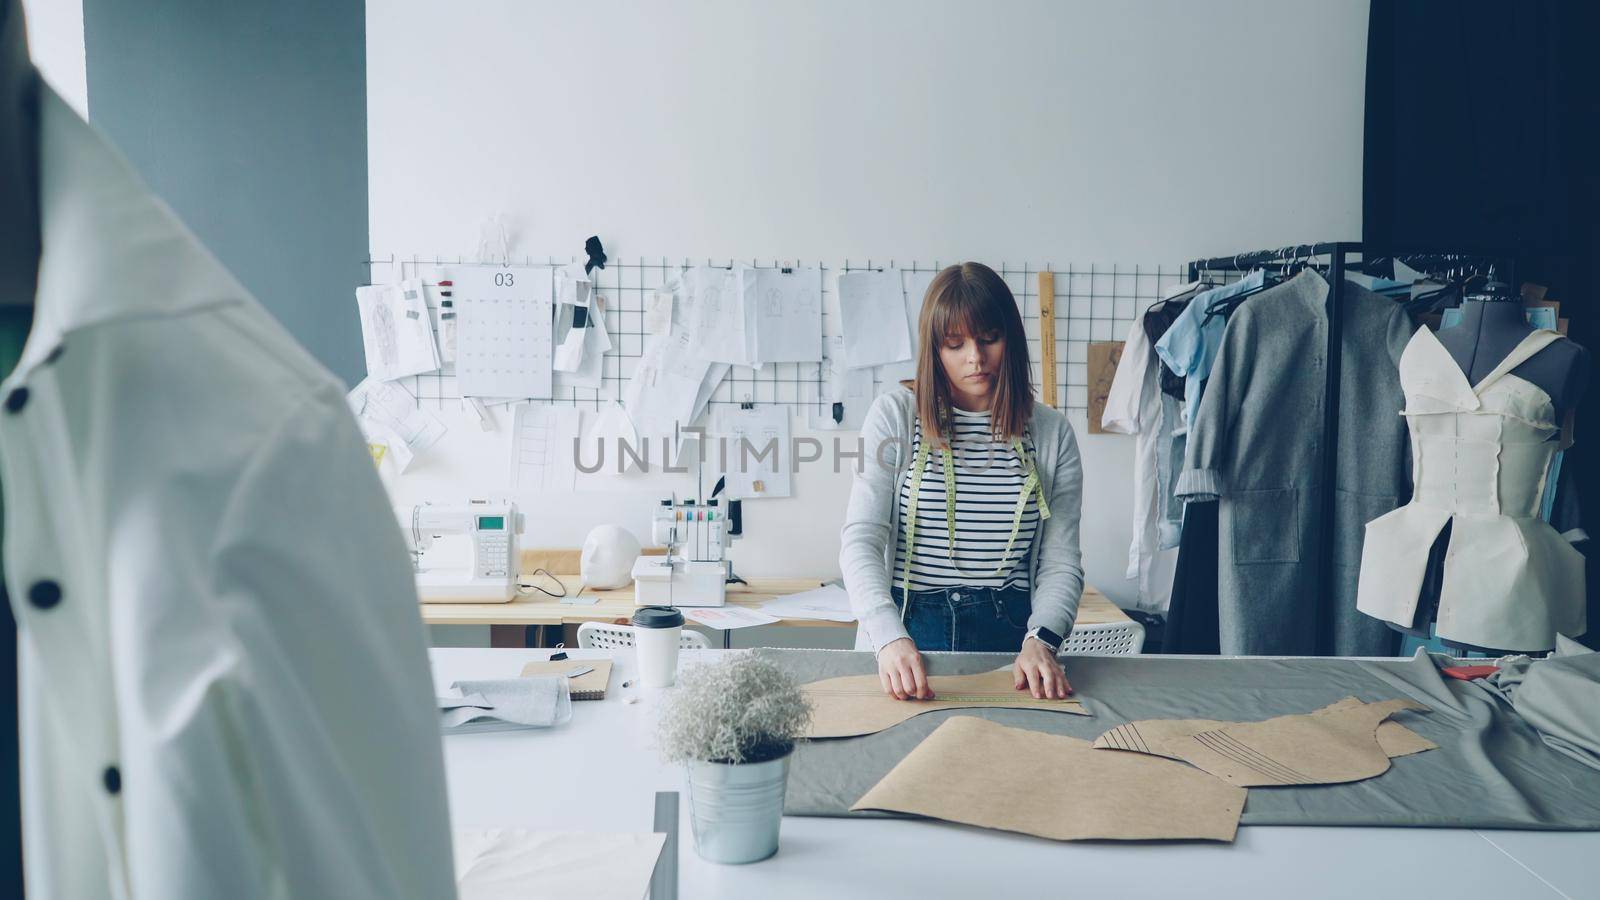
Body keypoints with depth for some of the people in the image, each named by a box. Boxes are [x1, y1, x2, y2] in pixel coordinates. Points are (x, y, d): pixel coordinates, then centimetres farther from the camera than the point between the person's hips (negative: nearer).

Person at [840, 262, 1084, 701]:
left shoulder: (1052, 432, 8)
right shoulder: (895, 414, 2)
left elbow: (1060, 560, 7)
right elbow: (861, 539, -5)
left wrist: (1041, 641, -13)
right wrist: (890, 639, -21)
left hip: (1008, 634, 1)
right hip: (909, 628, -1)